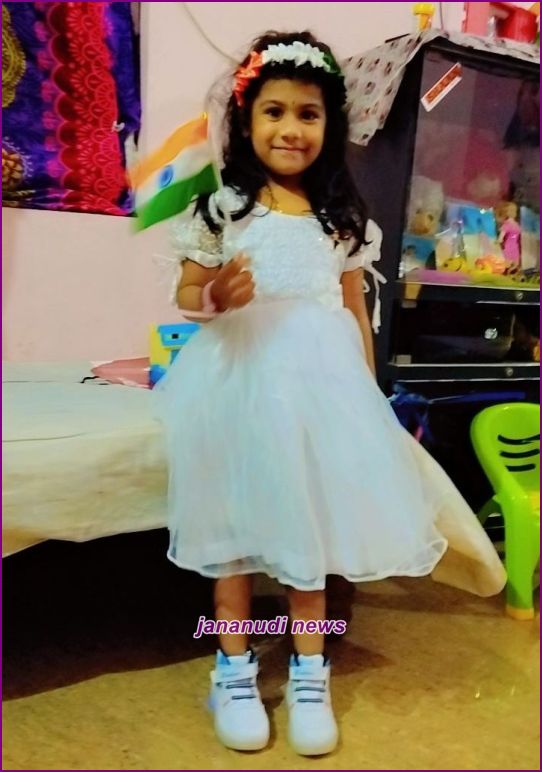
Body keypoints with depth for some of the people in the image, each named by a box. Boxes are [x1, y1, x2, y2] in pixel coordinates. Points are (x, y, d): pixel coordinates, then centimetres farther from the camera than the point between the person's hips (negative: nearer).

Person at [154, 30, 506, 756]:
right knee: (235, 522, 6)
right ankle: (235, 667, 24)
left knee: (310, 522, 8)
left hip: (318, 382, 2)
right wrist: (216, 298, -19)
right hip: (239, 378, -1)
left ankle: (310, 671, 25)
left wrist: (365, 392, 10)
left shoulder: (344, 219, 7)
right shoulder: (221, 208, 0)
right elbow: (187, 294, 4)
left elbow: (356, 309, 11)